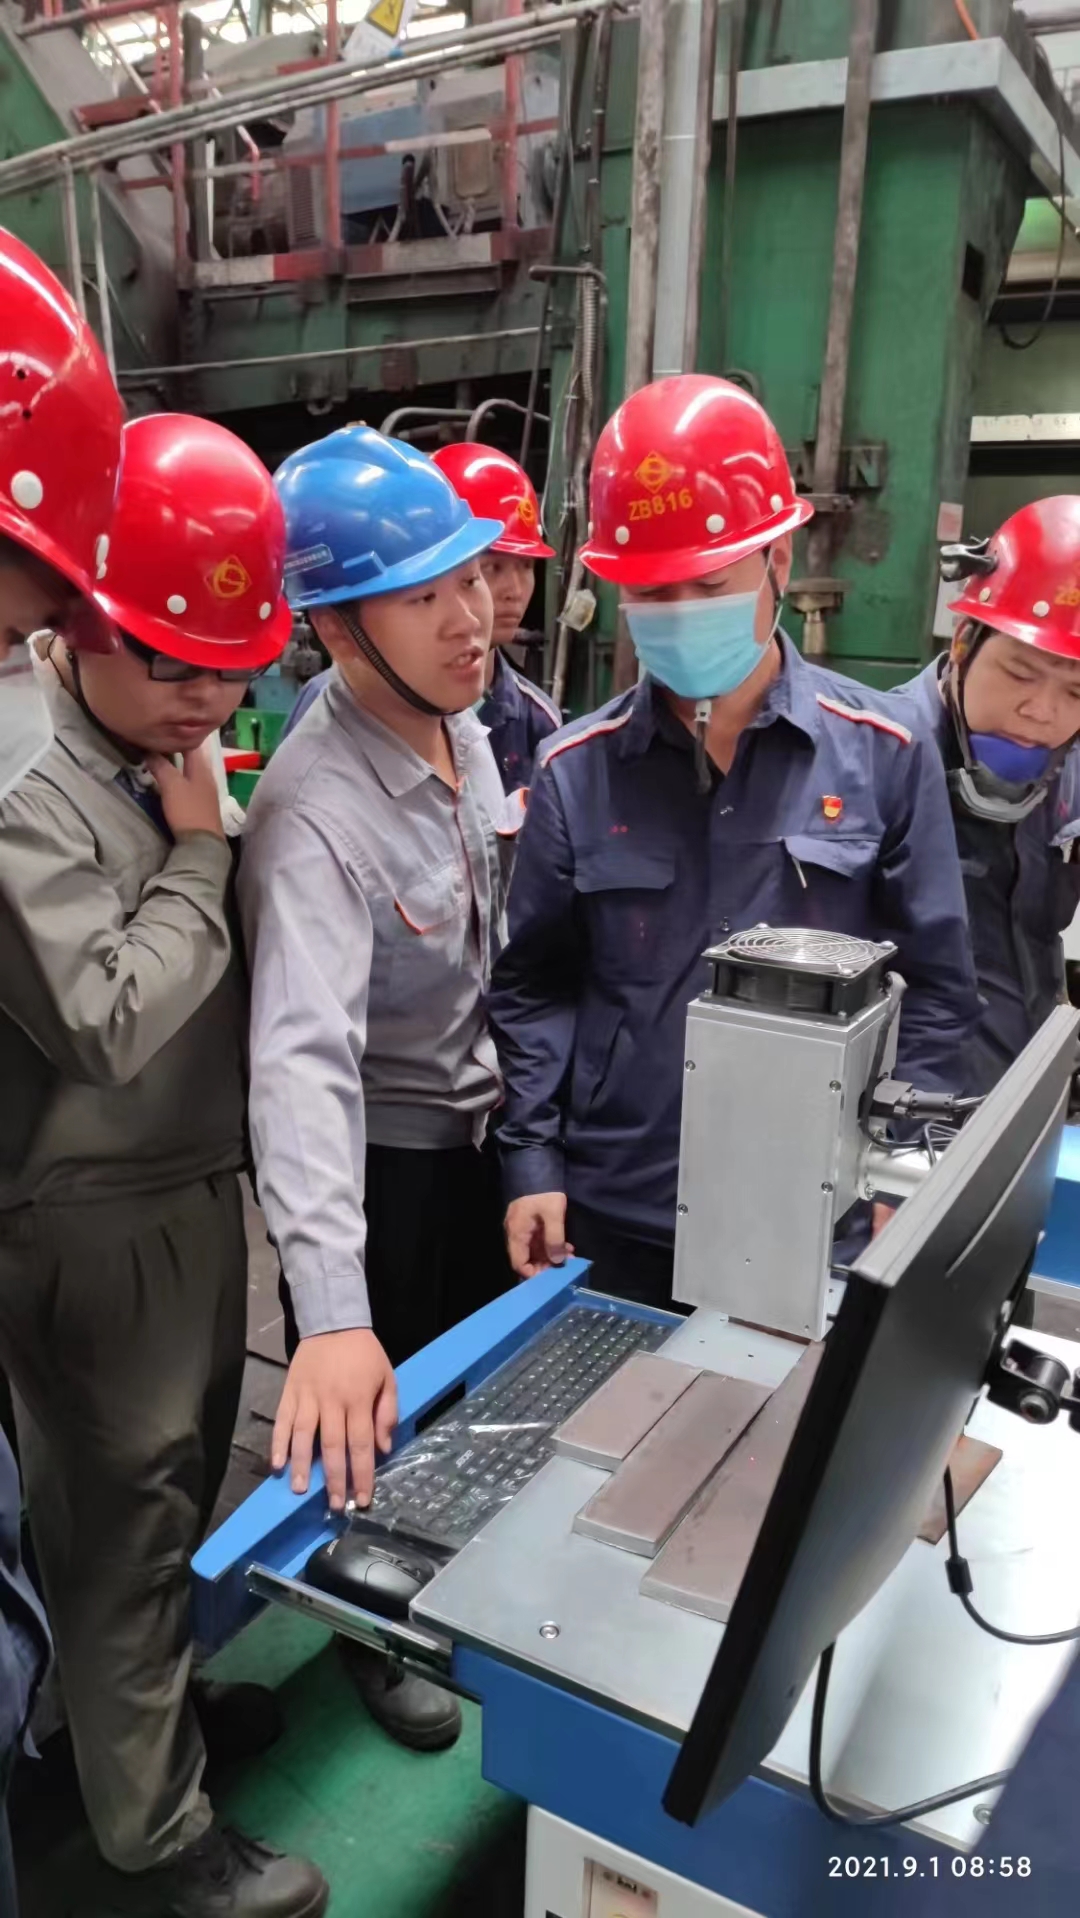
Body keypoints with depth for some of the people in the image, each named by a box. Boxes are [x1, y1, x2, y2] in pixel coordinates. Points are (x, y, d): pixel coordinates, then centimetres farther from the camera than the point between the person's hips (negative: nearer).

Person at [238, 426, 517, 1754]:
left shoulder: (465, 730, -4)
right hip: (377, 1155, -7)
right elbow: (303, 1053, -42)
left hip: (473, 1125, 8)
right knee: (383, 1425, 15)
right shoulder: (316, 810, -32)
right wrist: (332, 1313, -49)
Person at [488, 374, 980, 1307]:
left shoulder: (885, 756, -3)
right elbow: (534, 986, 4)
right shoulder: (576, 769, 0)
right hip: (614, 1215, 1)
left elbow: (934, 989, 0)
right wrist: (531, 1163, -3)